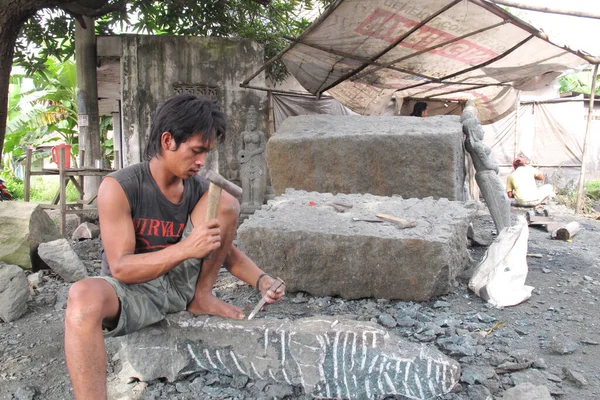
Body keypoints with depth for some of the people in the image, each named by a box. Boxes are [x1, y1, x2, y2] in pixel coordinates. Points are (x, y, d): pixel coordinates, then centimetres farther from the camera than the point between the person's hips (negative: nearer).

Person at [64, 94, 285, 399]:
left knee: (226, 202, -12)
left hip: (181, 282, 4)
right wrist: (186, 249, -33)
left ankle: (202, 298, -3)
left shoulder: (200, 190, -3)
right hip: (134, 290, -4)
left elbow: (226, 250, 5)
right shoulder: (118, 188, -17)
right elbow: (120, 268, -19)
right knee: (83, 296, -40)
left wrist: (261, 281, -14)